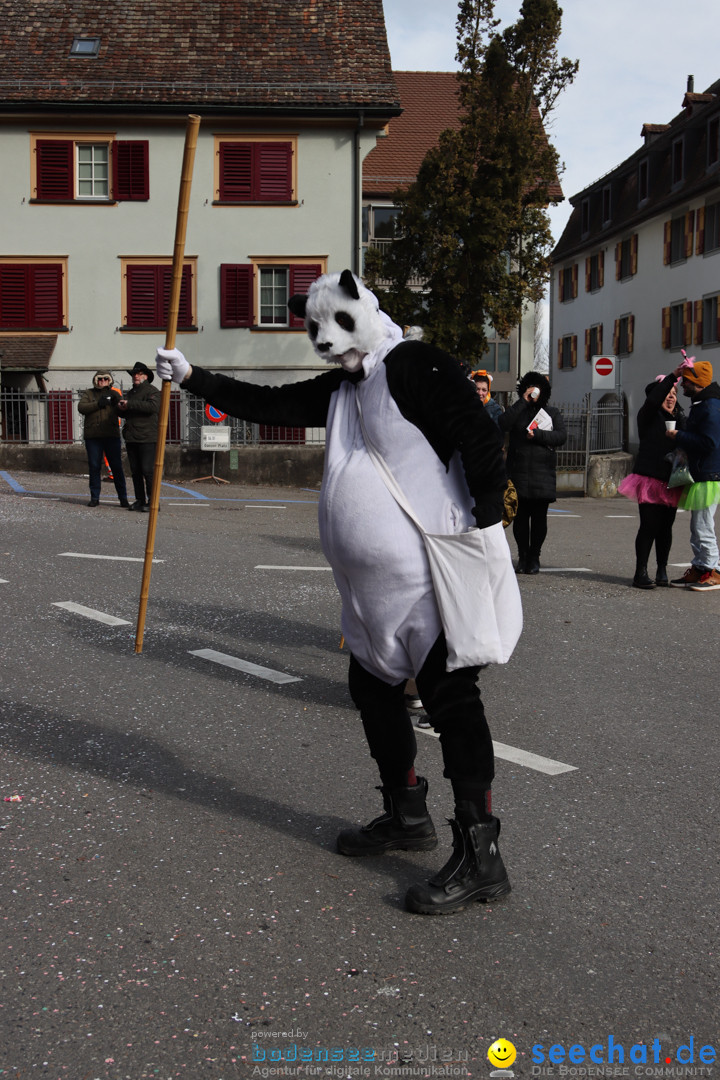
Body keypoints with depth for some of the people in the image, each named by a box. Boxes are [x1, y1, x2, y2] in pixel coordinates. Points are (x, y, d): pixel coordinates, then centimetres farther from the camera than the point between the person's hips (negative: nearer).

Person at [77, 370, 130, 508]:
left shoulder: (114, 394, 15)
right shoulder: (88, 394, 12)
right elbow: (81, 407, -6)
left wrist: (116, 401, -13)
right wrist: (98, 404, -17)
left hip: (112, 435, 0)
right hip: (93, 436, 0)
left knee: (117, 467, -2)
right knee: (94, 467, 2)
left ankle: (123, 498, 3)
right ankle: (95, 498, 9)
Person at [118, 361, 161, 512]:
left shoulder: (152, 391, -3)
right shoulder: (131, 392, 22)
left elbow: (153, 406, -23)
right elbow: (125, 414, 28)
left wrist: (130, 404, -21)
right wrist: (121, 409, 3)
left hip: (147, 438, -8)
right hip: (131, 438, 8)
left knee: (148, 470, -11)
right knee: (135, 471, 9)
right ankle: (140, 501, 14)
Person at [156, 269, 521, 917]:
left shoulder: (414, 366, -9)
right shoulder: (340, 390, 17)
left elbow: (480, 438, -16)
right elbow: (268, 404, 23)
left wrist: (488, 524, -21)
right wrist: (191, 377, 21)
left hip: (428, 579, -10)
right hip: (372, 593, 10)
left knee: (450, 700, -10)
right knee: (372, 688, 18)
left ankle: (480, 857, -4)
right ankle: (407, 817, 34)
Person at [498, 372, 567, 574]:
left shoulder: (552, 412, 14)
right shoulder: (516, 411, 12)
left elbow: (562, 435, 0)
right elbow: (502, 424, -10)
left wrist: (537, 434, -12)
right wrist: (523, 402, -9)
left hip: (543, 473, 0)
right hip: (518, 471, 0)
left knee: (539, 516, -1)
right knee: (520, 515, -1)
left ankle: (534, 557, 8)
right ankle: (522, 556, 9)